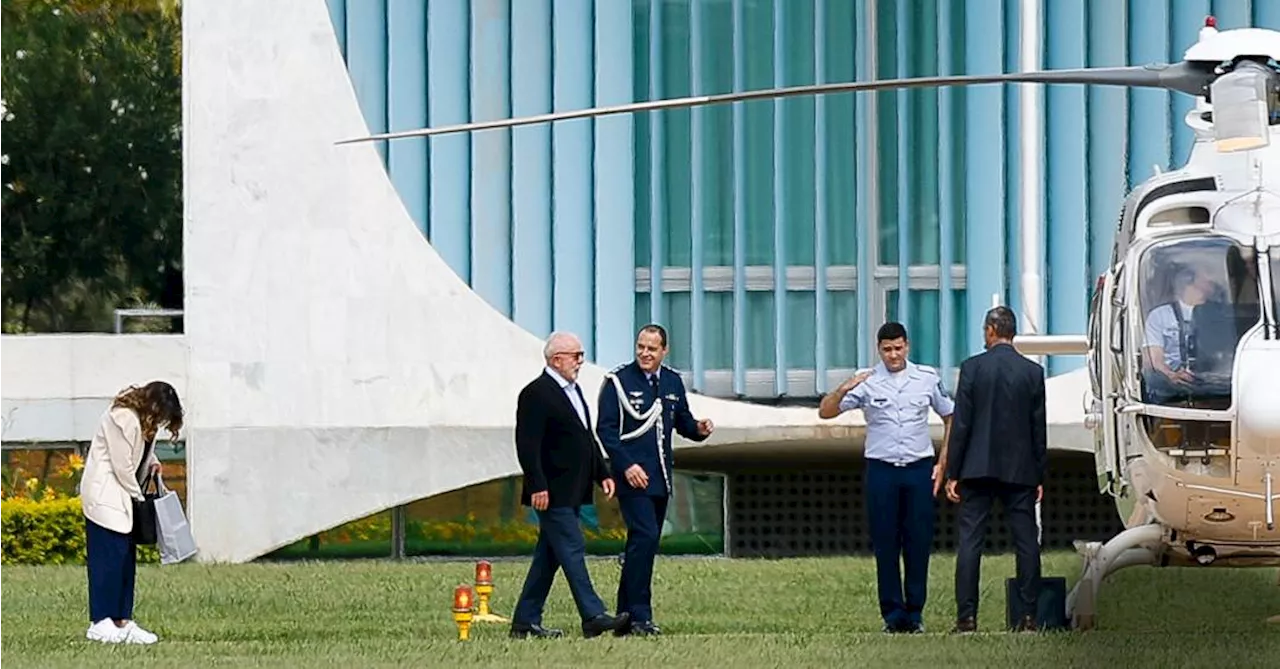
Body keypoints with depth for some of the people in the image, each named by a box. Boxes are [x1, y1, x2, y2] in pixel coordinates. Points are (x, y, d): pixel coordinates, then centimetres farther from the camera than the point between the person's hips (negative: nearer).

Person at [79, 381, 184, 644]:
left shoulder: (144, 419, 7)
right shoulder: (123, 419, -22)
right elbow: (122, 467, -20)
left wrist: (152, 463, 6)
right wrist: (138, 497, -9)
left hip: (122, 496, 10)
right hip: (104, 493, -10)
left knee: (126, 559, 7)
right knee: (108, 557, -11)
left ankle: (122, 622, 8)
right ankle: (100, 624, -11)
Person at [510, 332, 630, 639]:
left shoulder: (573, 390, 18)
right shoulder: (535, 394, -12)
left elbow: (588, 439, 25)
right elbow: (527, 445, -18)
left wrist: (603, 474, 18)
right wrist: (537, 487, -23)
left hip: (571, 492, 10)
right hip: (552, 492, -10)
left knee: (549, 555, 10)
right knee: (572, 549, -11)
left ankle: (526, 622, 13)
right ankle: (593, 617, -14)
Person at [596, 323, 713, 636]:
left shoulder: (672, 382, 13)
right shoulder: (618, 381, -4)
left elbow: (682, 422, 20)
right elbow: (605, 428, -7)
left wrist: (698, 428, -4)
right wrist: (627, 465, -17)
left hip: (661, 477, 6)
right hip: (632, 476, -6)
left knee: (644, 544, 7)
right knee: (645, 537, -18)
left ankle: (625, 618, 12)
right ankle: (639, 615, -17)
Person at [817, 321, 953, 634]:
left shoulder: (927, 379, 4)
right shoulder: (867, 382, 0)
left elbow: (951, 418, 15)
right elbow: (825, 412, -5)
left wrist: (942, 463, 8)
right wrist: (843, 390, -24)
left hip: (919, 468, 1)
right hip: (881, 469, -1)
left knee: (919, 541, 0)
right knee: (885, 543, 0)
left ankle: (915, 611, 8)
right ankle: (893, 613, 5)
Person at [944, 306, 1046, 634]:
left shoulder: (972, 367, -5)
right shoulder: (1033, 372, 1)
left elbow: (960, 423, -5)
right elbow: (1039, 429, 4)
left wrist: (953, 473, -1)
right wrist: (1039, 477, 11)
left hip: (978, 468, -2)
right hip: (1020, 471, 2)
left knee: (970, 542, 1)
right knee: (1026, 542, 5)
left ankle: (967, 617, -4)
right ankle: (1028, 616, 2)